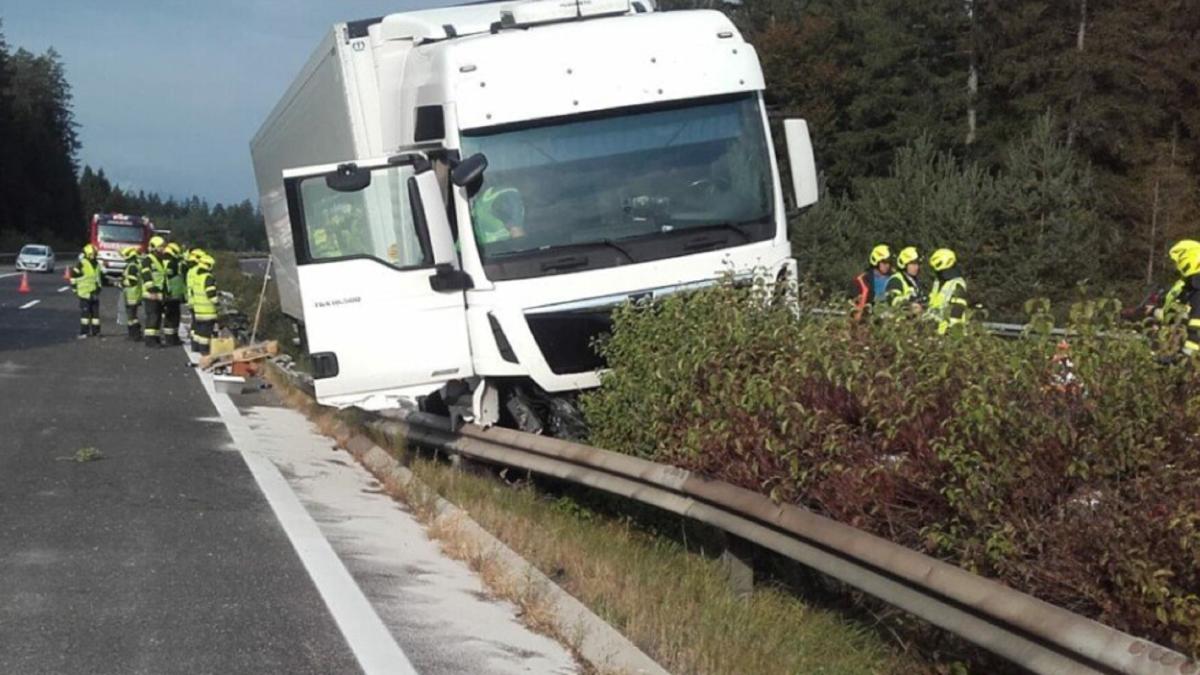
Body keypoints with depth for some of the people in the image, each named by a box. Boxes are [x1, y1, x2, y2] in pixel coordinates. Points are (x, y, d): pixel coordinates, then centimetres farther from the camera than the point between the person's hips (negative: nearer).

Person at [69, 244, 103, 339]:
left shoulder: (97, 264, 14)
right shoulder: (81, 264, -9)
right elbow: (73, 275, -8)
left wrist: (99, 286, 27)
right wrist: (74, 287, -8)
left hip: (95, 293, 7)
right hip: (84, 293, -7)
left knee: (95, 313, 9)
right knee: (85, 313, -7)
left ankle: (95, 331, 16)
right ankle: (83, 332, -4)